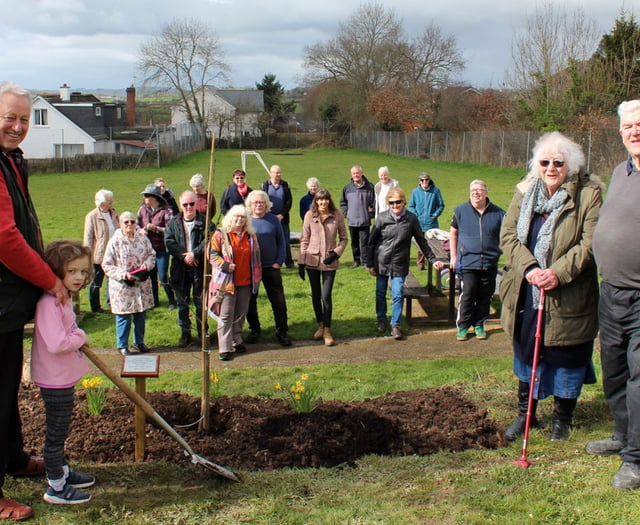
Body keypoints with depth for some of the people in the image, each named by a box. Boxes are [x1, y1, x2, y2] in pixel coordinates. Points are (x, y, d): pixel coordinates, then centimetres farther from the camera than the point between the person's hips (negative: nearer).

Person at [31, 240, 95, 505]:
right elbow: (56, 343, -34)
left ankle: (63, 472, 39)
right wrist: (81, 338, -17)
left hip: (64, 378, 10)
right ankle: (56, 488, 15)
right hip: (55, 381, -10)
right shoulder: (49, 303, -26)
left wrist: (77, 337, 2)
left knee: (59, 431, 23)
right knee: (56, 434, 3)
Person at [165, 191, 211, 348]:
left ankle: (202, 332, 20)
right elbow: (169, 242, -4)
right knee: (182, 302, 8)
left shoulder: (205, 221, -1)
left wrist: (194, 254, -19)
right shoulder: (173, 223, 6)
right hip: (180, 269, 2)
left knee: (201, 301, 7)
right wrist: (183, 256, -15)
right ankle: (185, 334, 18)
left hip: (200, 267, -2)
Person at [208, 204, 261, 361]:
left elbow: (256, 257, 19)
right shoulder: (220, 234, -4)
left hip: (246, 282, 5)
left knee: (241, 313, 12)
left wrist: (257, 276, 16)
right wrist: (225, 265, -18)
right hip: (227, 282, -5)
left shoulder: (251, 236, 11)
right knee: (226, 315, -5)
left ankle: (236, 341, 28)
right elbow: (212, 254, -6)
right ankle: (225, 348, -4)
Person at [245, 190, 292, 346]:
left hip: (271, 267, 0)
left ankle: (282, 332, 11)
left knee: (279, 301, 1)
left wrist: (279, 261, -4)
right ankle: (254, 330, 26)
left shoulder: (273, 219, 1)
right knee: (250, 301, 10)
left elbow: (281, 241, 5)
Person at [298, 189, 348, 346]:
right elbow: (304, 240, 2)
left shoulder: (337, 215, -5)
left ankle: (327, 331, 6)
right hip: (312, 260, 2)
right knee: (316, 295, 11)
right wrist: (301, 262, 0)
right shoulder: (310, 215, -3)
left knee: (326, 296, -6)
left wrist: (336, 252, -11)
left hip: (329, 262, -2)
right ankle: (320, 326, 28)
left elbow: (343, 238, 5)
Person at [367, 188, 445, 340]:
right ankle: (381, 320, 32)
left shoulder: (411, 219, -6)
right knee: (380, 293, 12)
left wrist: (433, 260, 1)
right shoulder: (382, 218, -7)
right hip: (381, 262, 1)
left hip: (400, 264, -1)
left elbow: (422, 242, 3)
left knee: (398, 295, -4)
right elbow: (371, 241, 0)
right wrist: (370, 264, 0)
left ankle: (395, 325, 8)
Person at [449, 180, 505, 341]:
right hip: (467, 262, -2)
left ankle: (479, 325, 21)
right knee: (467, 294, -7)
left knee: (485, 296, 7)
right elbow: (453, 234, 11)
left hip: (490, 263, 2)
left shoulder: (498, 213, 5)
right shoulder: (461, 211, 3)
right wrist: (453, 256, 6)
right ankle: (463, 326, 6)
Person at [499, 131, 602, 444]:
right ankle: (525, 414, 33)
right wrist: (528, 267, -17)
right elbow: (508, 233, -2)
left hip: (568, 297, -4)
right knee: (526, 354, 16)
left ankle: (562, 417, 30)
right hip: (526, 293, 4)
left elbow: (590, 244, -14)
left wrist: (559, 272, -26)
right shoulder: (525, 192, 4)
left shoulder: (588, 194, -8)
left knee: (566, 358, 9)